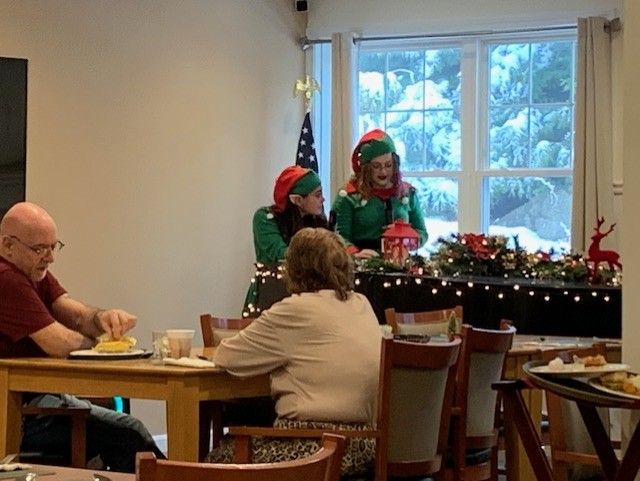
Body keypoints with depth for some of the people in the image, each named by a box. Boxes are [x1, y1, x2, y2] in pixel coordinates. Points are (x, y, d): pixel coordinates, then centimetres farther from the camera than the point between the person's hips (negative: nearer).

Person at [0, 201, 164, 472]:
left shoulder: (36, 274, 13)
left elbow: (74, 314, 1)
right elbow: (60, 343, -23)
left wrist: (101, 318, -22)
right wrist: (99, 343, -3)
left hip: (43, 397, 10)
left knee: (131, 429, 2)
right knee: (127, 438, -15)